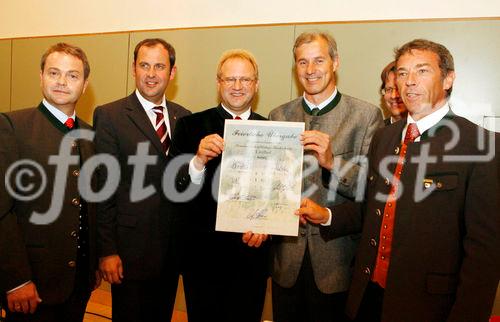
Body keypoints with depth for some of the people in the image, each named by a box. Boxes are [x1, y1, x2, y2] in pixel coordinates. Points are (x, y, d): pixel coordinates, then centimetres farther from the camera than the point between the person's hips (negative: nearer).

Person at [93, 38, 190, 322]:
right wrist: (107, 250, -12)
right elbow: (103, 187, -10)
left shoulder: (184, 117, 7)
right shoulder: (109, 116, -7)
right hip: (131, 248, -4)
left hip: (173, 248, 5)